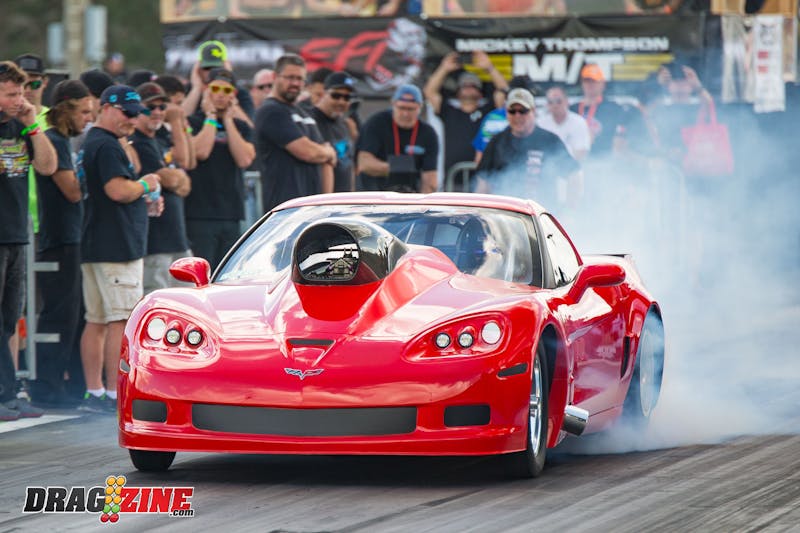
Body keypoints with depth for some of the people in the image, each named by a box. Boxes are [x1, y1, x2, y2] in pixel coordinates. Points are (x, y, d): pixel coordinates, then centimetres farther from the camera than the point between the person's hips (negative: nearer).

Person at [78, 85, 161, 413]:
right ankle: (116, 395, -12)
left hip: (95, 247, 11)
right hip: (117, 247, -11)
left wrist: (143, 199, 15)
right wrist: (145, 185, -5)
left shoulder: (91, 143, 20)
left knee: (97, 321, 10)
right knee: (123, 320, -10)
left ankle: (94, 393, 12)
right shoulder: (107, 146, -14)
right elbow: (118, 190, -24)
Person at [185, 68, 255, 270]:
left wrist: (228, 120, -1)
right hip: (199, 216, -5)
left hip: (231, 215, 5)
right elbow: (200, 151, -17)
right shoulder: (192, 122, 1)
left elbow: (244, 159, -3)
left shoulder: (240, 127, 14)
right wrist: (211, 116, -5)